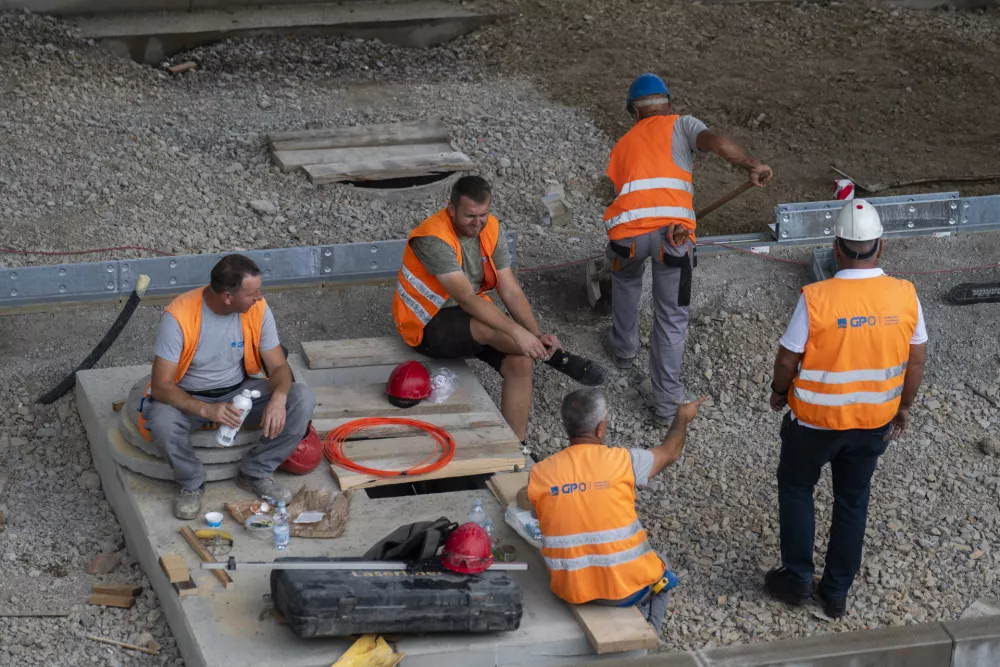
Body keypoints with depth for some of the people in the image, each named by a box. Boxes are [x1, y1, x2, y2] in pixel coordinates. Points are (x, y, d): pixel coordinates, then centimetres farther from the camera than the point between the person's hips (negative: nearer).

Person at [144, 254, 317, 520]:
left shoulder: (258, 309, -15)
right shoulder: (179, 316, -27)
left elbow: (278, 366, -9)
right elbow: (161, 386, -26)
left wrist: (278, 398, -33)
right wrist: (206, 410, -42)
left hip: (240, 390, 4)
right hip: (189, 399, -3)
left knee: (302, 400, -21)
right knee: (161, 420, -38)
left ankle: (255, 473, -3)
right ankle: (191, 483, -7)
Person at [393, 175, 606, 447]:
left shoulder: (492, 229, -5)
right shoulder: (434, 238, -27)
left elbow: (510, 291, -5)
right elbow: (467, 299, -33)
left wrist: (537, 334, -20)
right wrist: (517, 331, -38)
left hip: (470, 319, 7)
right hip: (428, 327, -7)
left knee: (520, 362, -17)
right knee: (492, 327, -35)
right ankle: (558, 358, -17)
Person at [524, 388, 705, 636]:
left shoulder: (538, 474, -8)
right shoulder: (623, 460, -14)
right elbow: (669, 453, 6)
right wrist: (682, 418, 27)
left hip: (570, 590, 3)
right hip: (626, 588, -3)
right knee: (660, 568, 33)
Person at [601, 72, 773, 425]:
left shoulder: (622, 144, 30)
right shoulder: (681, 125, 20)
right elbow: (717, 142, 0)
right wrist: (753, 165, 6)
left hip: (628, 230, 3)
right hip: (672, 229, -3)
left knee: (625, 280, 39)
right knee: (672, 318, 12)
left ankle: (623, 347, 54)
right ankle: (666, 402, 15)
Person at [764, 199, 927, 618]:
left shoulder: (816, 299, -24)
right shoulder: (905, 296, -13)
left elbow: (788, 360, -15)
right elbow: (916, 361, -2)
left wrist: (780, 392, 6)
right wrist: (903, 407, 14)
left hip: (816, 419, -3)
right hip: (875, 421, 3)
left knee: (795, 488, 22)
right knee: (853, 500, 20)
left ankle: (797, 580, 28)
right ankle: (837, 593, 31)